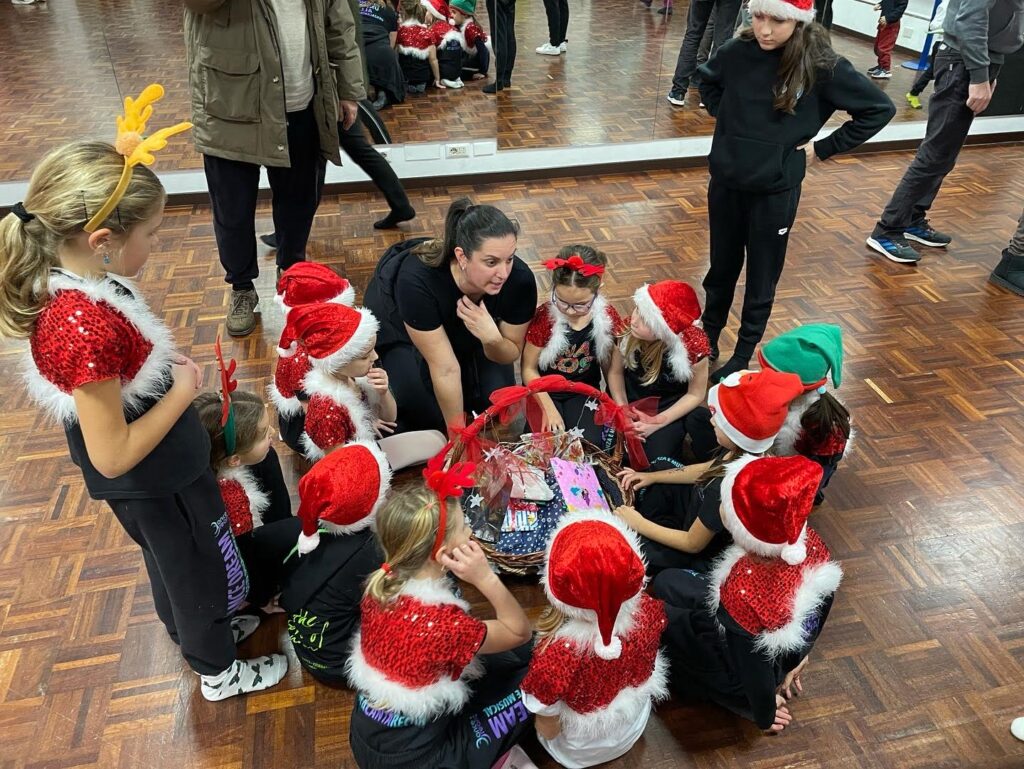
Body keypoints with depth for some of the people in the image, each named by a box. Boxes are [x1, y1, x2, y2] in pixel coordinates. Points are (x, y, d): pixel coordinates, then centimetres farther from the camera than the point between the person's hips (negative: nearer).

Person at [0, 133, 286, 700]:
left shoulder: (62, 285, -11)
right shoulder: (87, 328, -39)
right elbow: (113, 456, -31)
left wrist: (168, 369, -5)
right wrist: (183, 390, -22)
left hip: (154, 477, 8)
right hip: (156, 484, -8)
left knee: (174, 565, 32)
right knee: (200, 571, 19)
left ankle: (192, 632, 60)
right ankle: (218, 671, 45)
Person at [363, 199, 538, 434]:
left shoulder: (520, 280, -33)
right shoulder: (417, 279, -42)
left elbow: (512, 353, -17)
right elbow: (445, 368, -36)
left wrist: (491, 338, -40)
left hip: (466, 328, 3)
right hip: (398, 326, -3)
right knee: (428, 417, -17)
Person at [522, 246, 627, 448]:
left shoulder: (608, 318, -16)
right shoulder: (544, 317, -23)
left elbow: (613, 371, -3)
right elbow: (529, 369, -12)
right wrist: (550, 409, -18)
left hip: (585, 392, 2)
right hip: (545, 391, -1)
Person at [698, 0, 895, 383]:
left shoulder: (822, 66, -14)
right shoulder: (738, 51, -7)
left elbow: (880, 108, -5)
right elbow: (708, 80, 16)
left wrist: (823, 149, -6)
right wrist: (724, 116, 4)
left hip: (775, 191, -2)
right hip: (725, 182, 3)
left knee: (761, 281, 11)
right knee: (721, 270, 18)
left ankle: (742, 358, 27)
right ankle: (707, 341, 37)